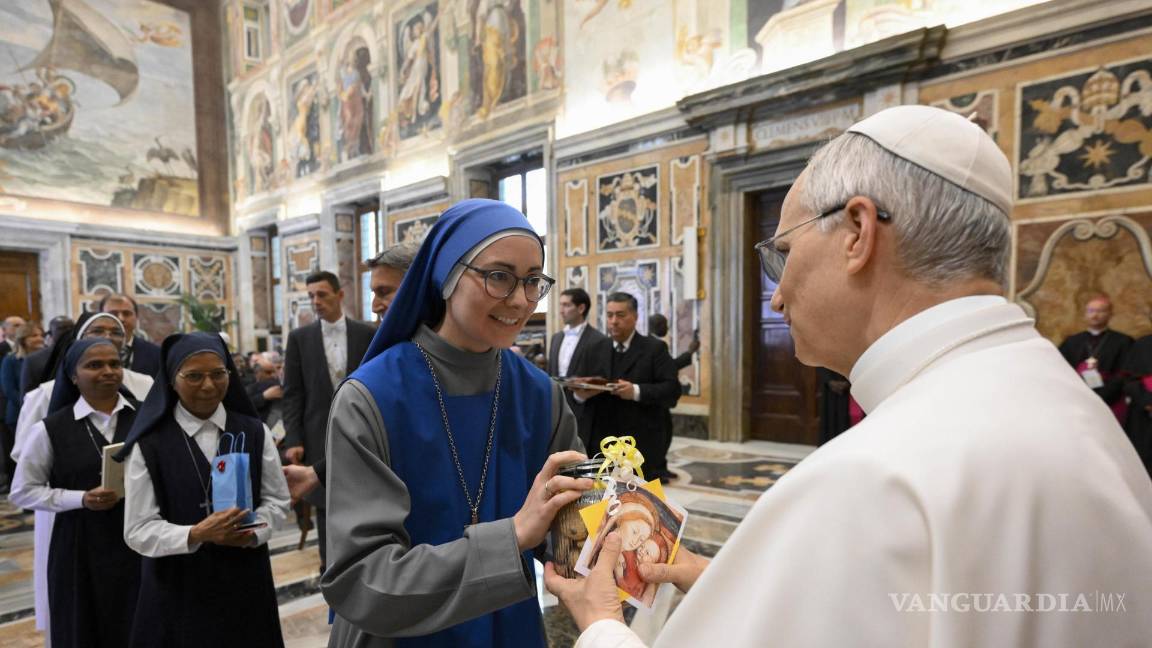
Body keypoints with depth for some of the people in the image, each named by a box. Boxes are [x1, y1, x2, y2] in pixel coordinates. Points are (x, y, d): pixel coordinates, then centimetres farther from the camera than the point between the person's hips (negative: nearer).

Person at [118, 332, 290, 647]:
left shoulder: (255, 433, 0)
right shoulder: (149, 445, -6)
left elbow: (277, 500, 4)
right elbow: (138, 531, -6)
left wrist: (254, 532, -14)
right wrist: (195, 534, -22)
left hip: (245, 578, 2)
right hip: (179, 587, -2)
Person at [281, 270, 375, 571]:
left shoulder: (367, 333, 0)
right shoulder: (300, 337, 2)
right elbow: (292, 394, 2)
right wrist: (293, 440, -6)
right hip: (320, 437, 0)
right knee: (326, 508, 7)